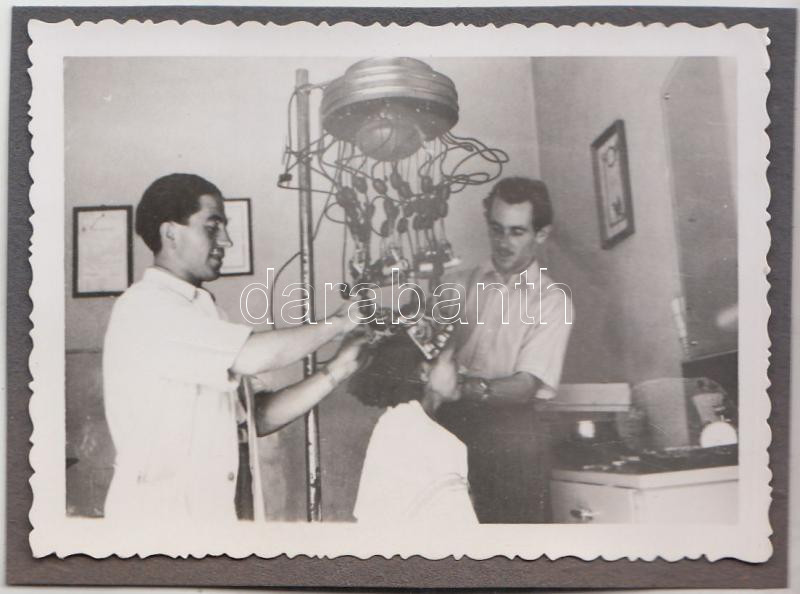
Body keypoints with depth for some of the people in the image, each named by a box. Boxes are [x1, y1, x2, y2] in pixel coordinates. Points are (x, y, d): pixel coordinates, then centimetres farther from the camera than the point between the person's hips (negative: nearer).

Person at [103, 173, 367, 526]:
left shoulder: (202, 312, 15)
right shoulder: (145, 307, -12)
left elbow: (256, 417, 10)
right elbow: (254, 355, -23)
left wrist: (337, 370, 0)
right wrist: (339, 323, -9)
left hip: (209, 507, 8)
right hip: (158, 513, -7)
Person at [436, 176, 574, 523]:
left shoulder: (552, 300, 2)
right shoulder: (467, 283, 14)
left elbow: (526, 385, -9)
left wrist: (475, 389, -26)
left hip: (509, 431, -2)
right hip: (452, 423, 3)